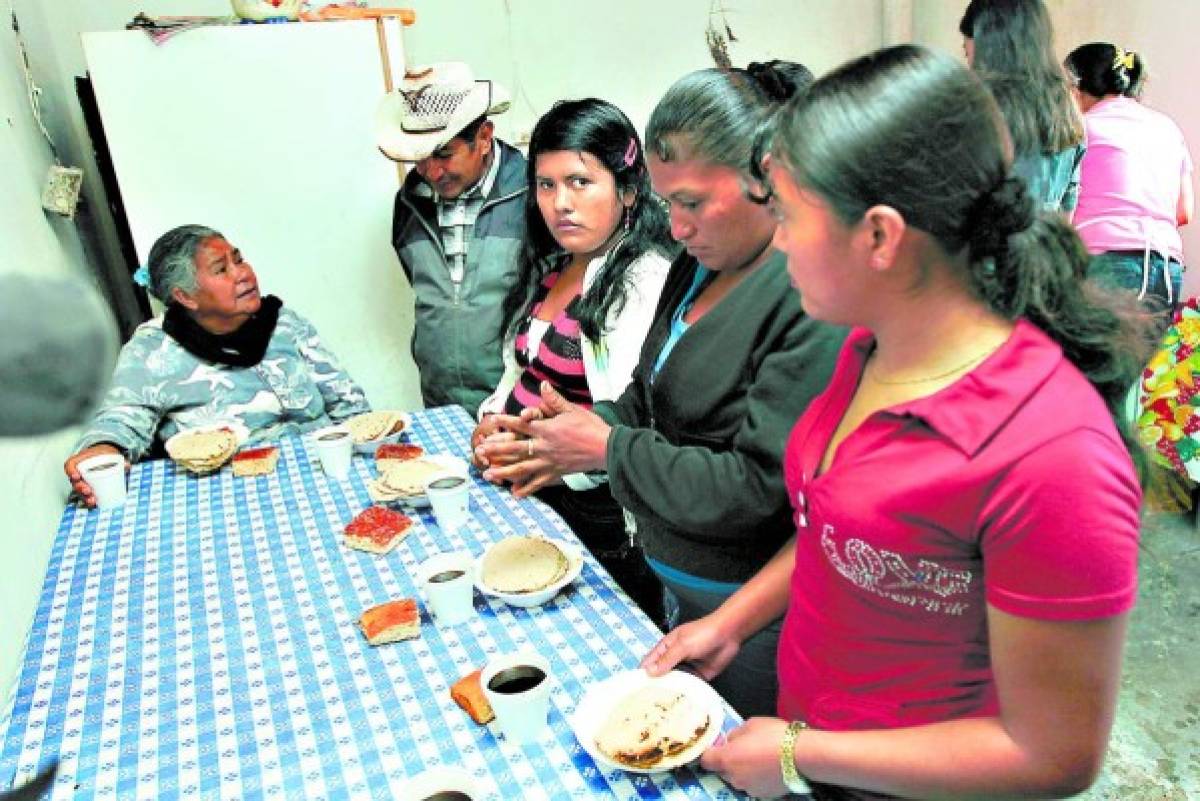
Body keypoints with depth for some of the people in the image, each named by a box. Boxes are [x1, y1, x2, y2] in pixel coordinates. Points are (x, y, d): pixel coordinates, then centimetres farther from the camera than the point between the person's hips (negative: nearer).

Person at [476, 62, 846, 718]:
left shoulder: (812, 300, -26)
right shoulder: (701, 263, 2)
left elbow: (755, 488, -28)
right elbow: (651, 395, 11)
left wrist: (609, 449, -19)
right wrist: (582, 431, -7)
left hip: (754, 613, -8)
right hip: (679, 586, 8)